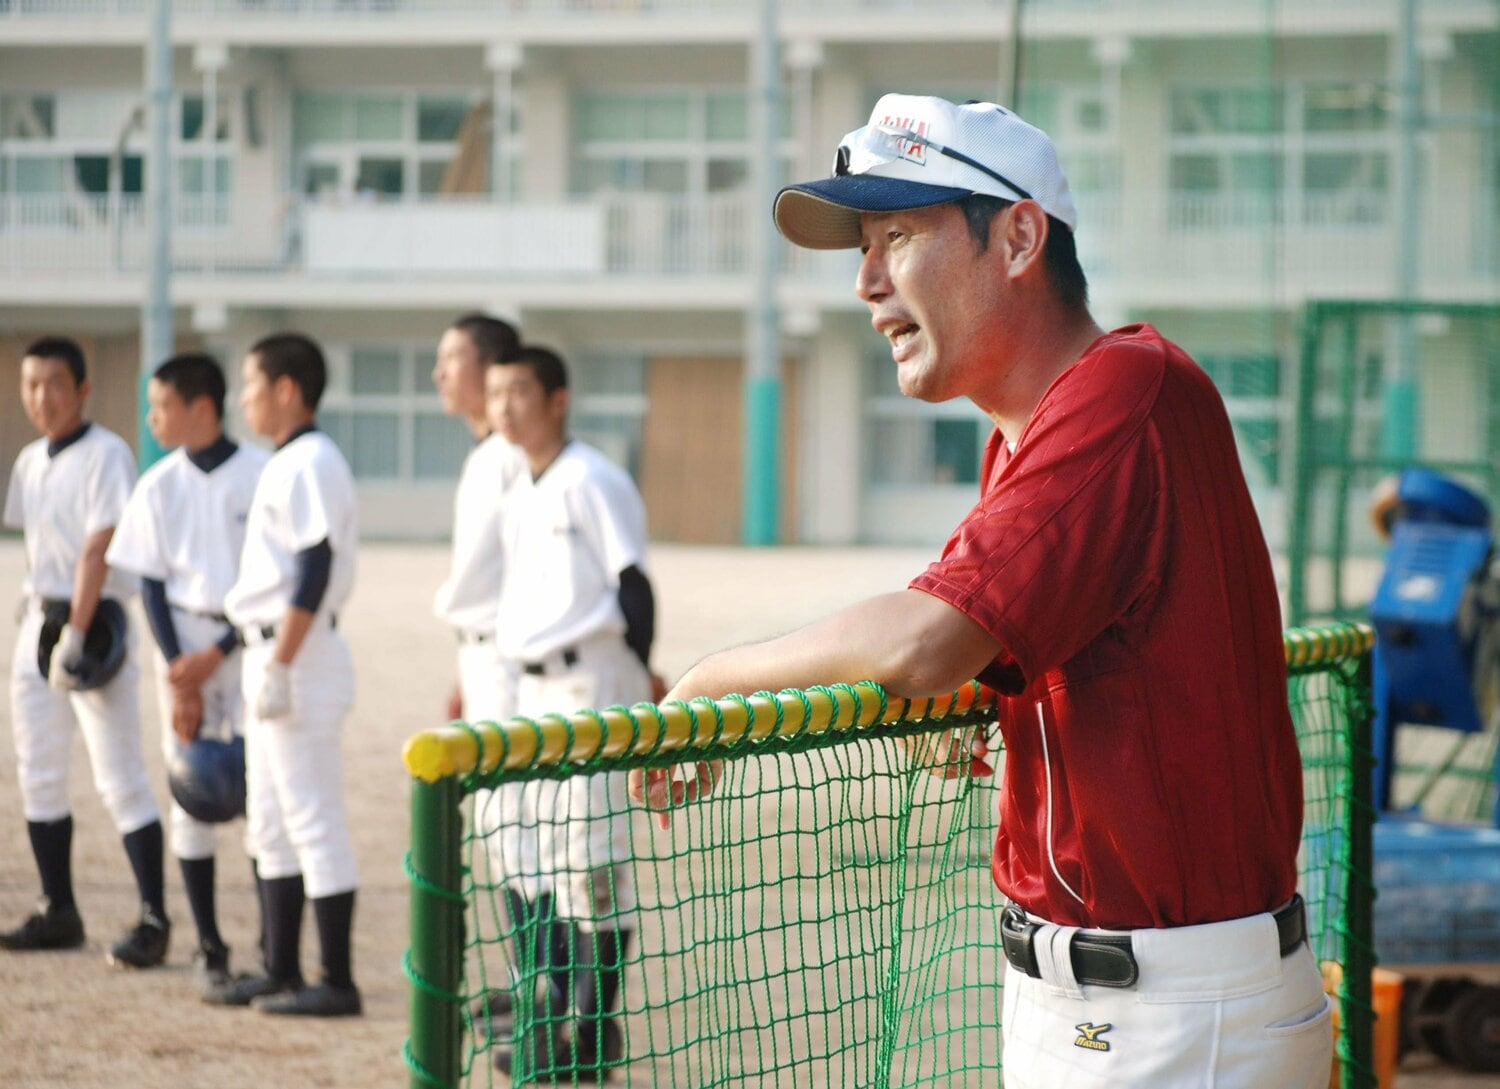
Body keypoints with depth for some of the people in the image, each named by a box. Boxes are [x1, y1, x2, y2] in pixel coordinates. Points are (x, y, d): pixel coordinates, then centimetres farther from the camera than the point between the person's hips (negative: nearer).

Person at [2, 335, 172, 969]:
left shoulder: (106, 456, -10)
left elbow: (97, 553, -16)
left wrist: (74, 635, -20)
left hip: (94, 623, -8)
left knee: (120, 778, -9)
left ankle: (154, 920, -8)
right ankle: (57, 912, 18)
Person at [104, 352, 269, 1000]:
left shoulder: (262, 476, -6)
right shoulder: (159, 487, 5)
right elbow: (151, 585, 5)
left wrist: (218, 655, -12)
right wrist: (178, 679, -5)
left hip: (249, 645, -3)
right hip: (183, 646, 3)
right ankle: (209, 948, 10)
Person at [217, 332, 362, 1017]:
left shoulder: (312, 463, -14)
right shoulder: (283, 465, 15)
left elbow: (315, 572, -21)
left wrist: (279, 664, -23)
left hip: (300, 658, -10)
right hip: (268, 655, 10)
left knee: (312, 820, -7)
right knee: (270, 823, 14)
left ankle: (338, 983, -4)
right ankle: (281, 972, 21)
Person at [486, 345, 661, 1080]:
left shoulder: (591, 481, -9)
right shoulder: (519, 495, 16)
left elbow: (633, 580, -11)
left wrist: (637, 679, -13)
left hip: (593, 678, -9)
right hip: (533, 686, 9)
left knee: (591, 858, -7)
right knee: (521, 858, 8)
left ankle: (597, 1030, -1)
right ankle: (555, 1015, 16)